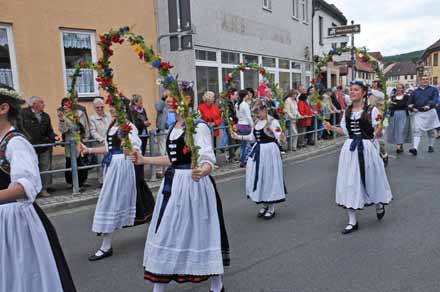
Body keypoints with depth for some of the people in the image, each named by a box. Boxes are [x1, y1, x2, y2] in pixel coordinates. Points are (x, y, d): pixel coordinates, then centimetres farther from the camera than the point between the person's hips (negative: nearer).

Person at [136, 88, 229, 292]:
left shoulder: (199, 127, -14)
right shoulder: (173, 128, 11)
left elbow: (208, 160, -23)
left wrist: (202, 172, -45)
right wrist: (144, 160, 18)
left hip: (193, 183, -8)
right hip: (173, 183, 8)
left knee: (201, 232, 4)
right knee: (165, 233, 11)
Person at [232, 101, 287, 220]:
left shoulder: (273, 122, -12)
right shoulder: (257, 122, 10)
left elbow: (279, 138, -19)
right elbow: (253, 137, 20)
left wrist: (282, 139, -42)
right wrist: (238, 137, 19)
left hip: (269, 152, -7)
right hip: (258, 152, 7)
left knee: (270, 178, 0)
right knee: (258, 178, 10)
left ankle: (271, 208, 14)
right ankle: (265, 205, 26)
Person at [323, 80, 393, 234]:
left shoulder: (372, 110, -7)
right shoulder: (347, 111, 7)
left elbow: (378, 134, -7)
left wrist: (378, 131, -28)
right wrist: (331, 127, 2)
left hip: (367, 148, -4)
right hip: (350, 149, 4)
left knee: (371, 179, 9)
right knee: (350, 182, 4)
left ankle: (379, 205, 45)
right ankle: (352, 221, 14)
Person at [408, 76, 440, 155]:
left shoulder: (433, 89, 6)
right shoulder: (415, 92, 12)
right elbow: (410, 103, 15)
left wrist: (429, 105, -27)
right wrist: (412, 108, -6)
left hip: (430, 112, 0)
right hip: (418, 113, 0)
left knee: (431, 131, 12)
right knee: (417, 131, -12)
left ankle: (431, 146, 27)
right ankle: (415, 148, -22)